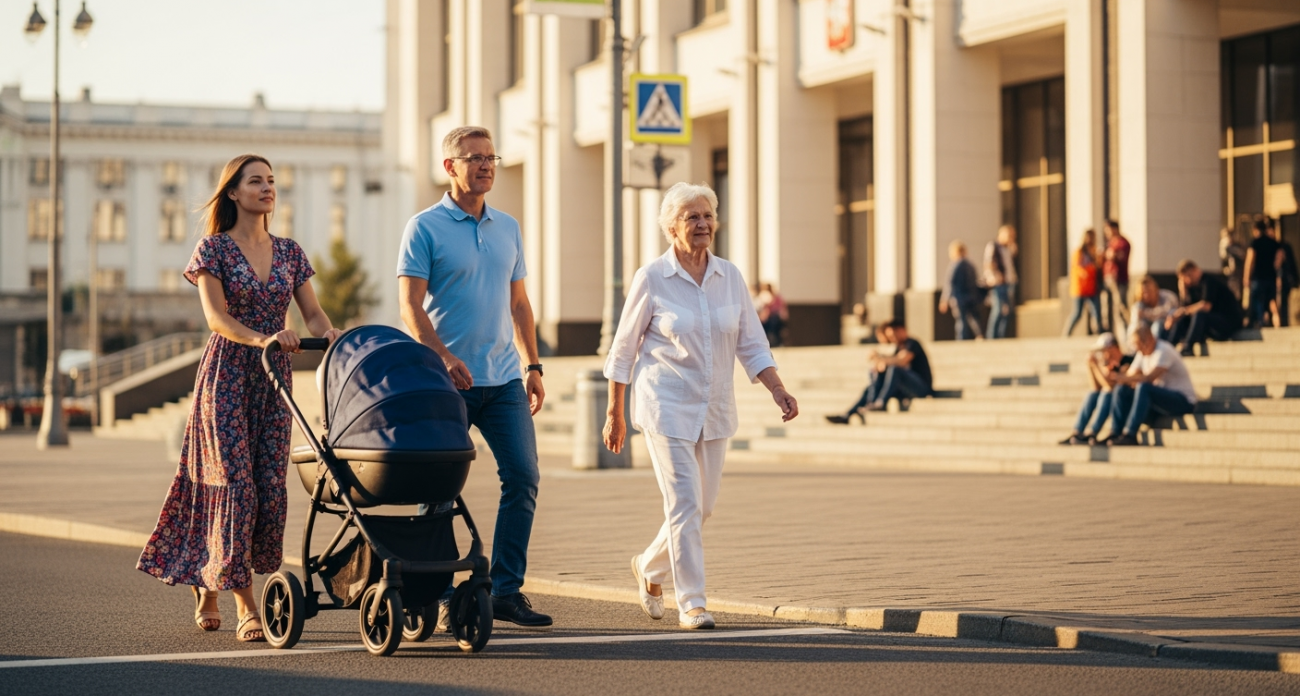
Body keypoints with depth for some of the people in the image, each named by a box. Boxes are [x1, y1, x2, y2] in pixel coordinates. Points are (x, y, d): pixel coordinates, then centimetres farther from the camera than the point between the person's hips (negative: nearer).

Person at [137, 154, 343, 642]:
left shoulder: (289, 252, 12)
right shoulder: (214, 249, -2)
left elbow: (312, 313, 7)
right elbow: (216, 317, -13)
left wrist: (328, 332, -16)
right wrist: (262, 339, -30)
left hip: (274, 378, 5)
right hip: (227, 374, -5)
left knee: (270, 485, 1)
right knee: (235, 482, -10)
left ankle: (206, 586, 18)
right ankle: (246, 607, -9)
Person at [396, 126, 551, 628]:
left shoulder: (508, 228, 13)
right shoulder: (424, 227, -5)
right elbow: (410, 307, -11)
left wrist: (533, 366, 10)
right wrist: (444, 358, -22)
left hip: (504, 379, 5)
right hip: (448, 381, -5)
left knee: (523, 476, -4)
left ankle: (506, 591, 3)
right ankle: (438, 596, 10)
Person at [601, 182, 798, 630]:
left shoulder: (730, 277, 4)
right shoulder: (651, 279, -7)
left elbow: (751, 344, 7)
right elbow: (623, 351, 0)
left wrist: (779, 393, -7)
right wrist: (614, 415, 1)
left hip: (714, 409, 5)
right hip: (667, 406, -5)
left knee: (702, 508, 11)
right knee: (684, 504, -11)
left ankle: (650, 567, 36)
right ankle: (692, 603, -5)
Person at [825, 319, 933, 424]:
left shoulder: (912, 344, -8)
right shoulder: (899, 347, 17)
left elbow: (902, 361, -26)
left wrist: (880, 357, -23)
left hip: (922, 387, -9)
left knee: (894, 369, -32)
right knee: (871, 388, 6)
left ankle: (880, 403, -39)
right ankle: (847, 415, -8)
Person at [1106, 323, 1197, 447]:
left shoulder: (1164, 351, -17)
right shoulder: (1143, 353, 10)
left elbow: (1148, 378, -27)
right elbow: (1130, 375, 4)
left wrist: (1123, 378, -27)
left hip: (1183, 401, -9)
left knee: (1143, 387, -33)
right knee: (1122, 390, -4)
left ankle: (1130, 435, -35)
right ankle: (1115, 433, -12)